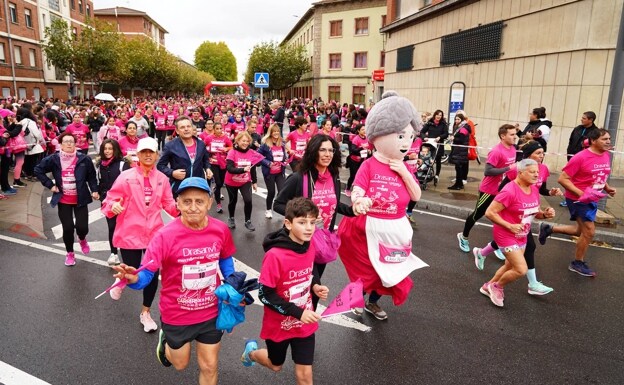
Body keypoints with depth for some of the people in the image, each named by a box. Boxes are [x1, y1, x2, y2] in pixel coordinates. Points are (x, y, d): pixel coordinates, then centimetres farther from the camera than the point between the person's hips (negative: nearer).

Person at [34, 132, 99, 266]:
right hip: (63, 200, 1)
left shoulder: (84, 159, -8)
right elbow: (38, 170, 7)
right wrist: (50, 184, -1)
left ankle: (82, 239, 35)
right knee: (67, 228, 3)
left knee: (82, 227, -4)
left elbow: (91, 176, 1)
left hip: (80, 199, -1)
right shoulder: (53, 159, -5)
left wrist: (94, 190, -9)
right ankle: (70, 253, 26)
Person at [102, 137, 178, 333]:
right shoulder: (126, 176, -7)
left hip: (154, 234, 3)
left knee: (152, 275, 6)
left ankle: (145, 312, 30)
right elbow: (110, 200, -7)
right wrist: (113, 206, -29)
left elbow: (168, 205, 7)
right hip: (130, 234, -2)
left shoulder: (162, 179, 2)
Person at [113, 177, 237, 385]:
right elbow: (147, 274, -24)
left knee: (210, 367, 15)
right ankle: (166, 341, 56)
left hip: (211, 313, 2)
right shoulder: (165, 235, -24)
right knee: (181, 363, 23)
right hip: (177, 315, -2)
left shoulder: (221, 230, -14)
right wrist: (134, 279, -46)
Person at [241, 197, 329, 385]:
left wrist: (315, 286, -9)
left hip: (305, 323, 4)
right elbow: (265, 294, -23)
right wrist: (298, 313, -27)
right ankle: (251, 352, 54)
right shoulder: (275, 255, -29)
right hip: (279, 325, -4)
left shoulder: (309, 248, -9)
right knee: (276, 365, 23)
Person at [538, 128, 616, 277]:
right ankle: (578, 264, 18)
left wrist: (607, 188, 4)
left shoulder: (606, 156, 4)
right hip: (578, 199, -8)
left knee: (583, 231, 18)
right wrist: (581, 193, -26)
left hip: (592, 200, 9)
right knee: (589, 231, -2)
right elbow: (562, 179, -20)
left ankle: (549, 229, 31)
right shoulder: (580, 157, -20)